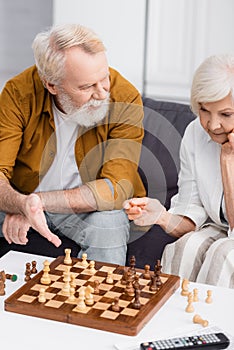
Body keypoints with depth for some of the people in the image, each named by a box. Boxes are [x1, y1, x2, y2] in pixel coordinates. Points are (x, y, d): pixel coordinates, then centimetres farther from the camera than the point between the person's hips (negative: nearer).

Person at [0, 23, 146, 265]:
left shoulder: (125, 99, -21)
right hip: (23, 197, 2)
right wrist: (23, 204, -44)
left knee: (109, 225, -32)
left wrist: (39, 200, -33)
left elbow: (117, 188, -25)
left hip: (88, 206, -2)